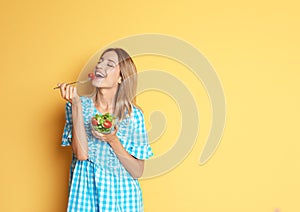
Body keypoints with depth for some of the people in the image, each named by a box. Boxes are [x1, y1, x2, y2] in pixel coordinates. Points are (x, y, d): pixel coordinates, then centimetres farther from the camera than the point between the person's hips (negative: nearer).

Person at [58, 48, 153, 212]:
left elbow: (137, 172, -6)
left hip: (121, 195, 0)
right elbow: (81, 154, -16)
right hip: (85, 192, 0)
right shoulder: (81, 105, -3)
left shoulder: (134, 114, -6)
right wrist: (76, 104, -17)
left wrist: (113, 140, -19)